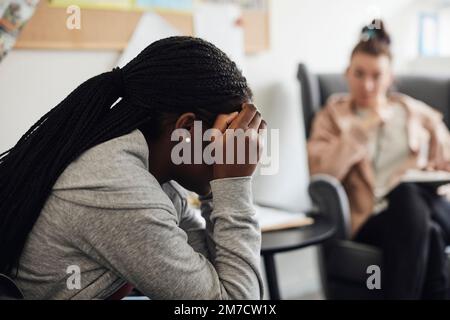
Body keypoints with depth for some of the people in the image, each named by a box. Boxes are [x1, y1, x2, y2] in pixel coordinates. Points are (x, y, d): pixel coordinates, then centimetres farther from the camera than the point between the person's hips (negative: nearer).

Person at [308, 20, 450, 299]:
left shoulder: (419, 114, 24)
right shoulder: (332, 117, 17)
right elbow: (322, 173, -1)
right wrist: (363, 127, -4)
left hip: (427, 201, 2)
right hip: (373, 217, -2)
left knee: (406, 192, -38)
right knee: (428, 233, -39)